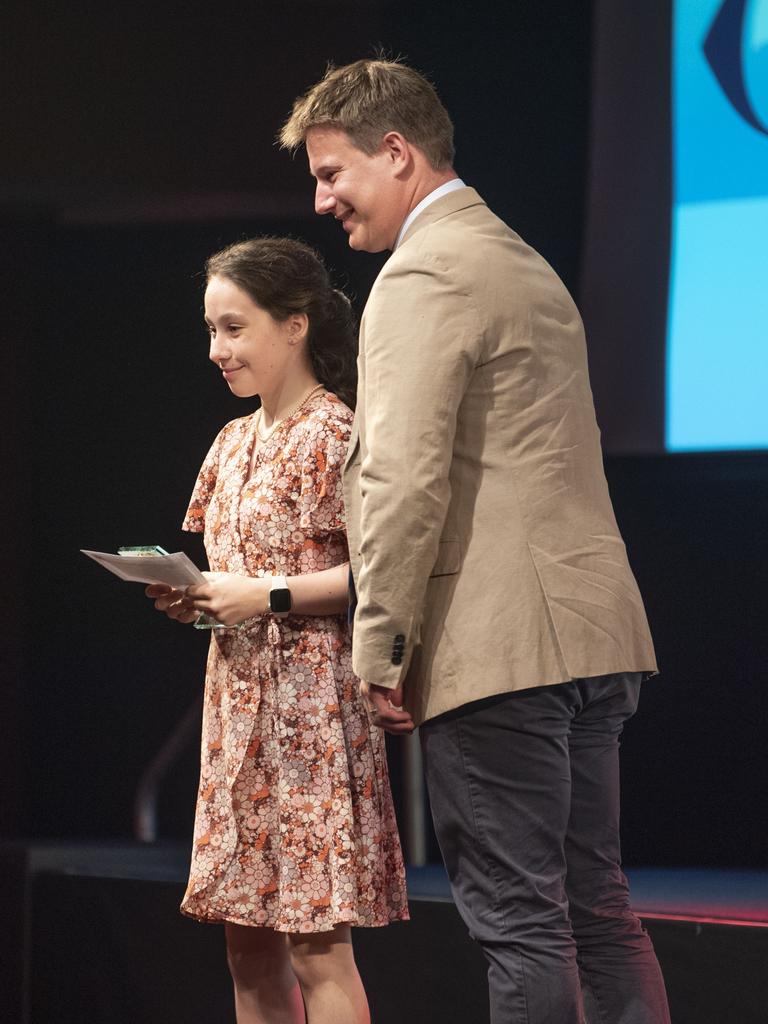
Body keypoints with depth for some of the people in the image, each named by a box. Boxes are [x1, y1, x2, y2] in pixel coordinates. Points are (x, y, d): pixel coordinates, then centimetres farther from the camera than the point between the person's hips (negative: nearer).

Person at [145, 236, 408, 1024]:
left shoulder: (334, 436, -10)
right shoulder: (234, 442, 14)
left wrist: (269, 596, -20)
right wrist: (192, 598, 2)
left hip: (312, 701, -8)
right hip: (239, 700, 8)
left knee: (316, 944, -7)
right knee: (248, 944, 9)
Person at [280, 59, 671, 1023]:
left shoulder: (423, 275, -10)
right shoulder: (525, 264, 22)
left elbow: (407, 482, -18)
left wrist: (379, 650, -12)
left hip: (499, 645, -10)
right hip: (590, 628, 10)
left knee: (516, 919, -6)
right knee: (595, 906, 12)